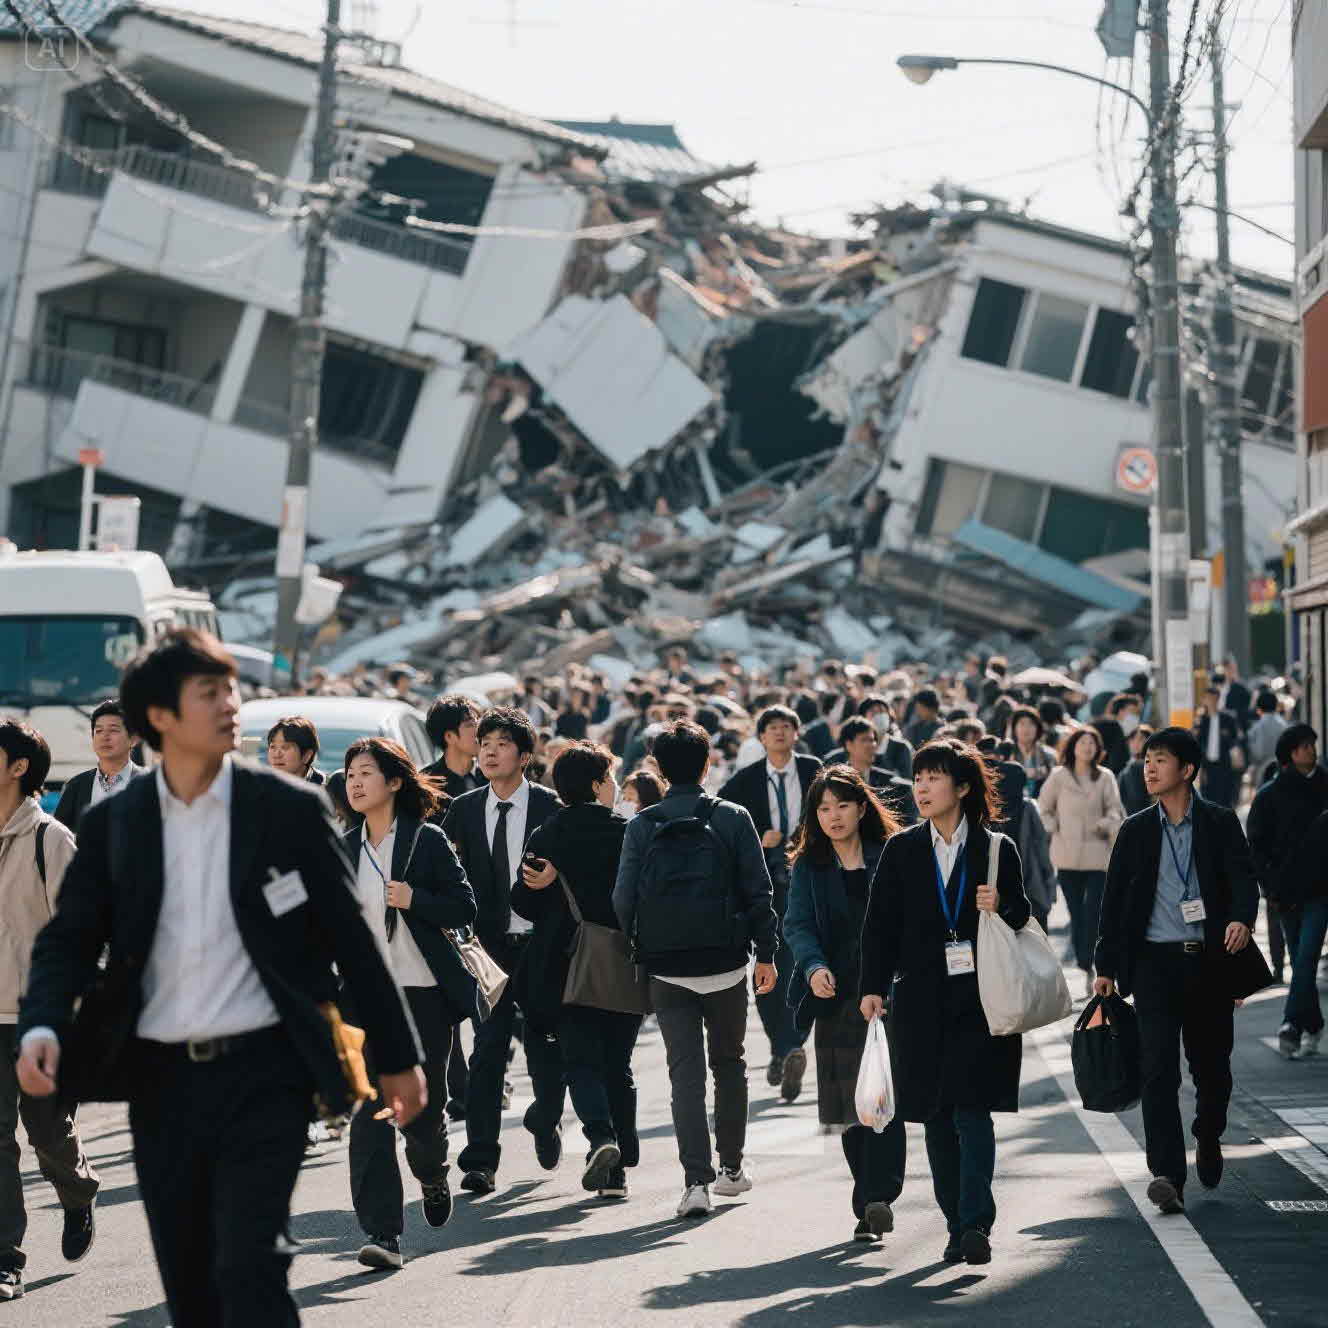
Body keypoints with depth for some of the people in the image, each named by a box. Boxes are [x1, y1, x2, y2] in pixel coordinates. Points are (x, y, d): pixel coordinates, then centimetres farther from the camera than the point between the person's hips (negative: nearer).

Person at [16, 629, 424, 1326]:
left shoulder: (291, 810, -2)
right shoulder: (112, 824, 4)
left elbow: (351, 940, 2)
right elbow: (68, 939, 4)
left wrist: (397, 1056, 4)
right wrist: (41, 1028, -16)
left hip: (262, 1073, -3)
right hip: (160, 1080, 3)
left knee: (249, 1270, -13)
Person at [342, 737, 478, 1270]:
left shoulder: (427, 841, -2)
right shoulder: (342, 850, 10)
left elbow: (465, 909, -4)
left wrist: (413, 900, -17)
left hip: (425, 992, -2)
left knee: (424, 1107, 6)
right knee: (370, 1114, -9)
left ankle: (432, 1173, 42)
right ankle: (383, 1233, -10)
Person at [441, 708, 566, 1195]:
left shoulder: (550, 807, -4)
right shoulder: (464, 810, 3)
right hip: (489, 946, 1)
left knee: (545, 1045, 8)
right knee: (487, 1049, -6)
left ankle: (546, 1121, 39)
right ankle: (480, 1159, -4)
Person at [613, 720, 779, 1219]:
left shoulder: (641, 827, -2)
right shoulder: (733, 818, -2)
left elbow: (623, 899, -3)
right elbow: (758, 890, -3)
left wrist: (638, 952, 9)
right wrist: (766, 952, 5)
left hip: (666, 970, 0)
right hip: (725, 963, 0)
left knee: (685, 1071, 0)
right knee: (728, 1062, 18)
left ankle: (696, 1179, -12)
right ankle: (731, 1167, 25)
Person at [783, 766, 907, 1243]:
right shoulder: (809, 866, 9)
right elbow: (798, 925, 0)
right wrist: (813, 967, -20)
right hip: (837, 997, 2)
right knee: (849, 1105, 4)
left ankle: (878, 1198, -19)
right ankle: (871, 1207, 13)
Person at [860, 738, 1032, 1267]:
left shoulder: (996, 849, 4)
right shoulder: (902, 851, 8)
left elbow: (1022, 916, 11)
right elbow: (880, 922, 6)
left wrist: (1002, 905, -12)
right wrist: (873, 986, -2)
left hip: (980, 999, -3)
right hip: (922, 999, 3)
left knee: (972, 1109, -13)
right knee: (938, 1117, 6)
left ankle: (976, 1224, -15)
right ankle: (958, 1226, 14)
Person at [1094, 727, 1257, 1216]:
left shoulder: (1221, 823, 3)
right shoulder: (1136, 831, 7)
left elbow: (1243, 878, -7)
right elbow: (1114, 900, 9)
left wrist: (1242, 919, -28)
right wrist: (1106, 967, 6)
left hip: (1209, 960, 0)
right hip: (1155, 961, 0)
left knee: (1211, 1064, 10)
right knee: (1158, 1068, -10)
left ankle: (1208, 1138, 40)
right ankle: (1167, 1175, -14)